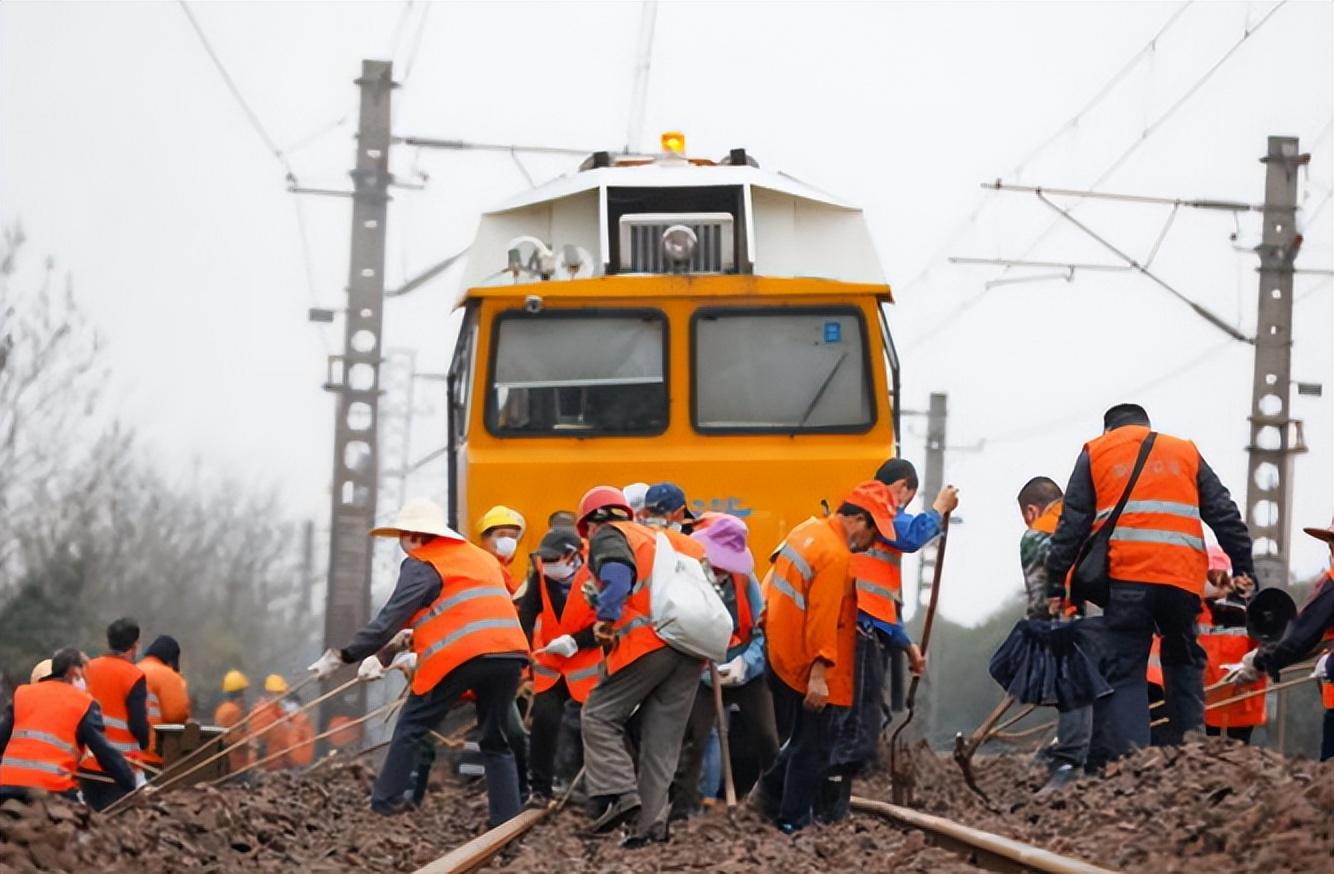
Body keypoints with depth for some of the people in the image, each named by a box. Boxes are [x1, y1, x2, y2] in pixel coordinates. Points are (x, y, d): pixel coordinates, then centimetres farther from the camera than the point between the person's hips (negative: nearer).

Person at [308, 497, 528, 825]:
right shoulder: (483, 559, 26)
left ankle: (386, 802, 6)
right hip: (510, 653, 6)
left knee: (410, 728, 8)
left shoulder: (423, 566, 4)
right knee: (495, 742, 14)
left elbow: (389, 620, -3)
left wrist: (345, 656, -2)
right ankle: (506, 819, 5)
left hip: (460, 656, -6)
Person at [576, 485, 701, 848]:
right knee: (662, 739, 7)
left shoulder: (607, 537, 8)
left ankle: (619, 794, -12)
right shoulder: (654, 538, 30)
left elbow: (617, 573, -15)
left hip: (647, 642, -7)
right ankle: (651, 822, 2)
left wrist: (606, 618, -11)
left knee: (599, 717, 3)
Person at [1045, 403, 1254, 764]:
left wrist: (1056, 587, 8)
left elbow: (1072, 525, 8)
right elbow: (1225, 516, 14)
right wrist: (1243, 570, 12)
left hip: (1127, 578, -2)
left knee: (1122, 673, -1)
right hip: (1183, 581, 2)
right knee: (1184, 666, 18)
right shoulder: (1186, 453, 21)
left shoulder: (1096, 453, 16)